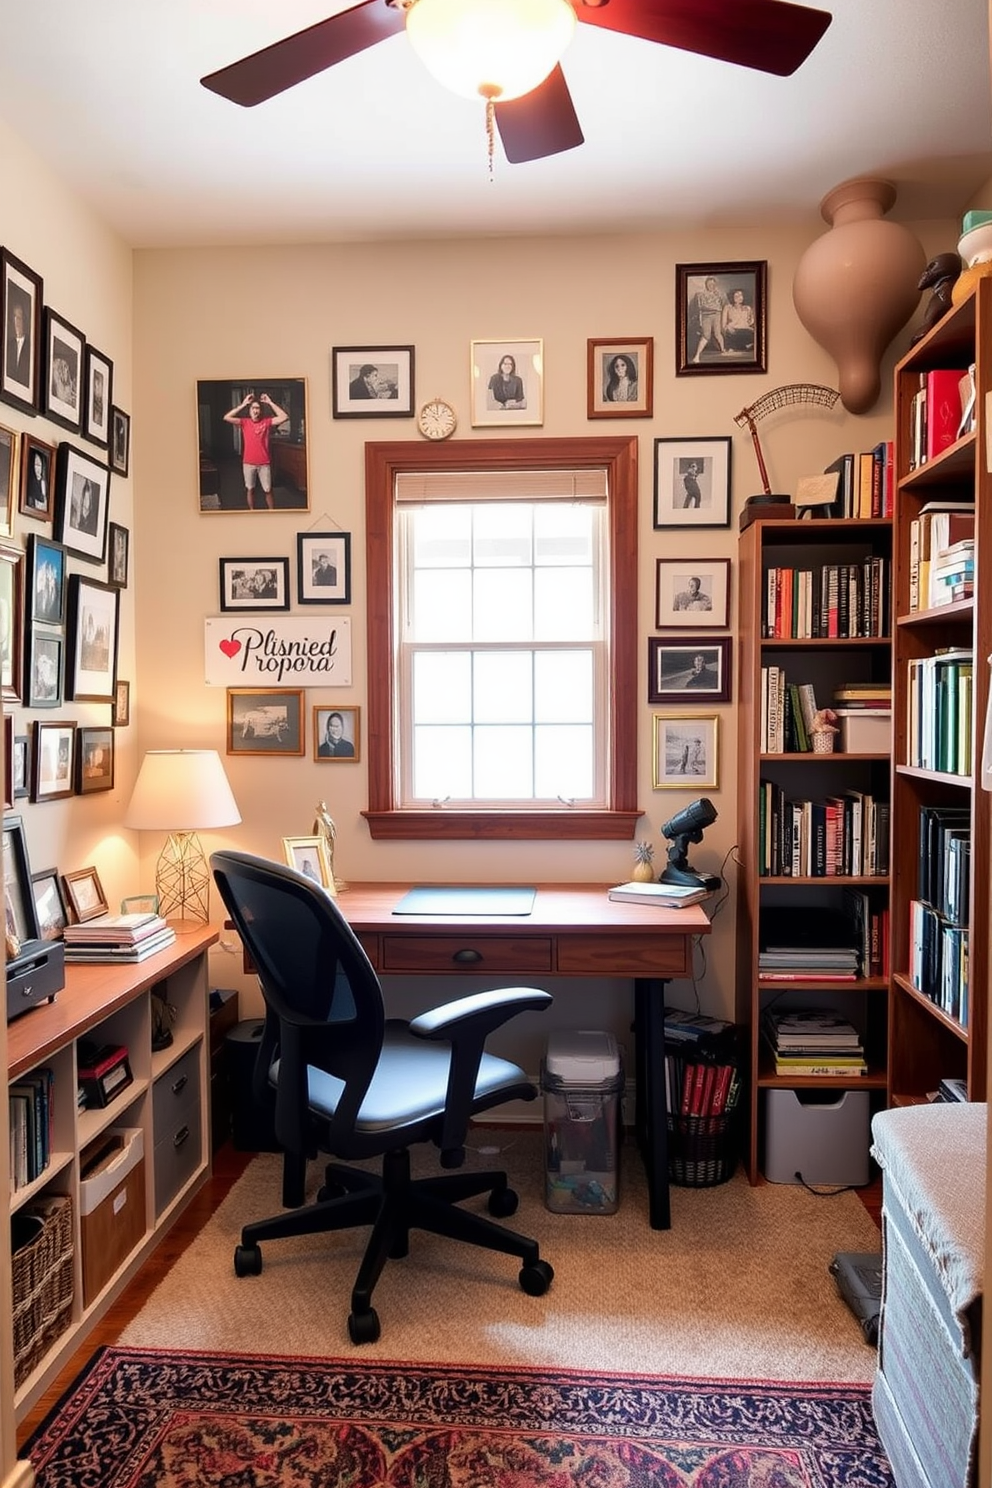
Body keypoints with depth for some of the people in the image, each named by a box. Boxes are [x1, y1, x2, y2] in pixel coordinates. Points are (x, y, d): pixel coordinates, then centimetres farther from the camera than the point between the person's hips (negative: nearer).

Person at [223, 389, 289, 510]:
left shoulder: (266, 422, -2)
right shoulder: (244, 422, -1)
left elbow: (284, 417, -12)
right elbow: (226, 418, -13)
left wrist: (270, 403, -11)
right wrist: (243, 404, -12)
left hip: (264, 463, 0)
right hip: (248, 463, 1)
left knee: (268, 490, 6)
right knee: (250, 489, 11)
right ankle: (251, 511, 25)